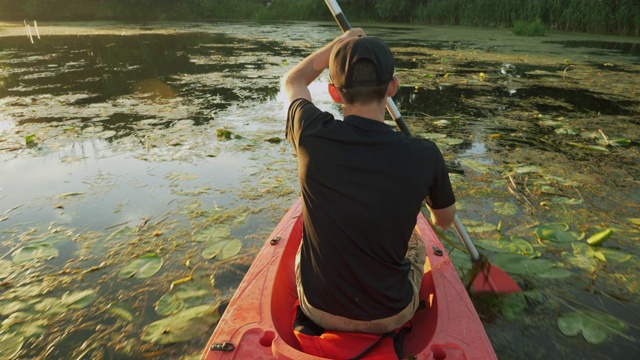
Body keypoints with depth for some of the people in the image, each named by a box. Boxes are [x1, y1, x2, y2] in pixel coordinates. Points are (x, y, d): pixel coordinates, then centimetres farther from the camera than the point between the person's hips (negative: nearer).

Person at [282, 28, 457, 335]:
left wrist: (340, 42, 12)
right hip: (391, 318, 0)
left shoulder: (312, 135, -22)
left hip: (319, 311, 1)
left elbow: (292, 82, 4)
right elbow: (444, 221, 0)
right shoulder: (424, 156, -23)